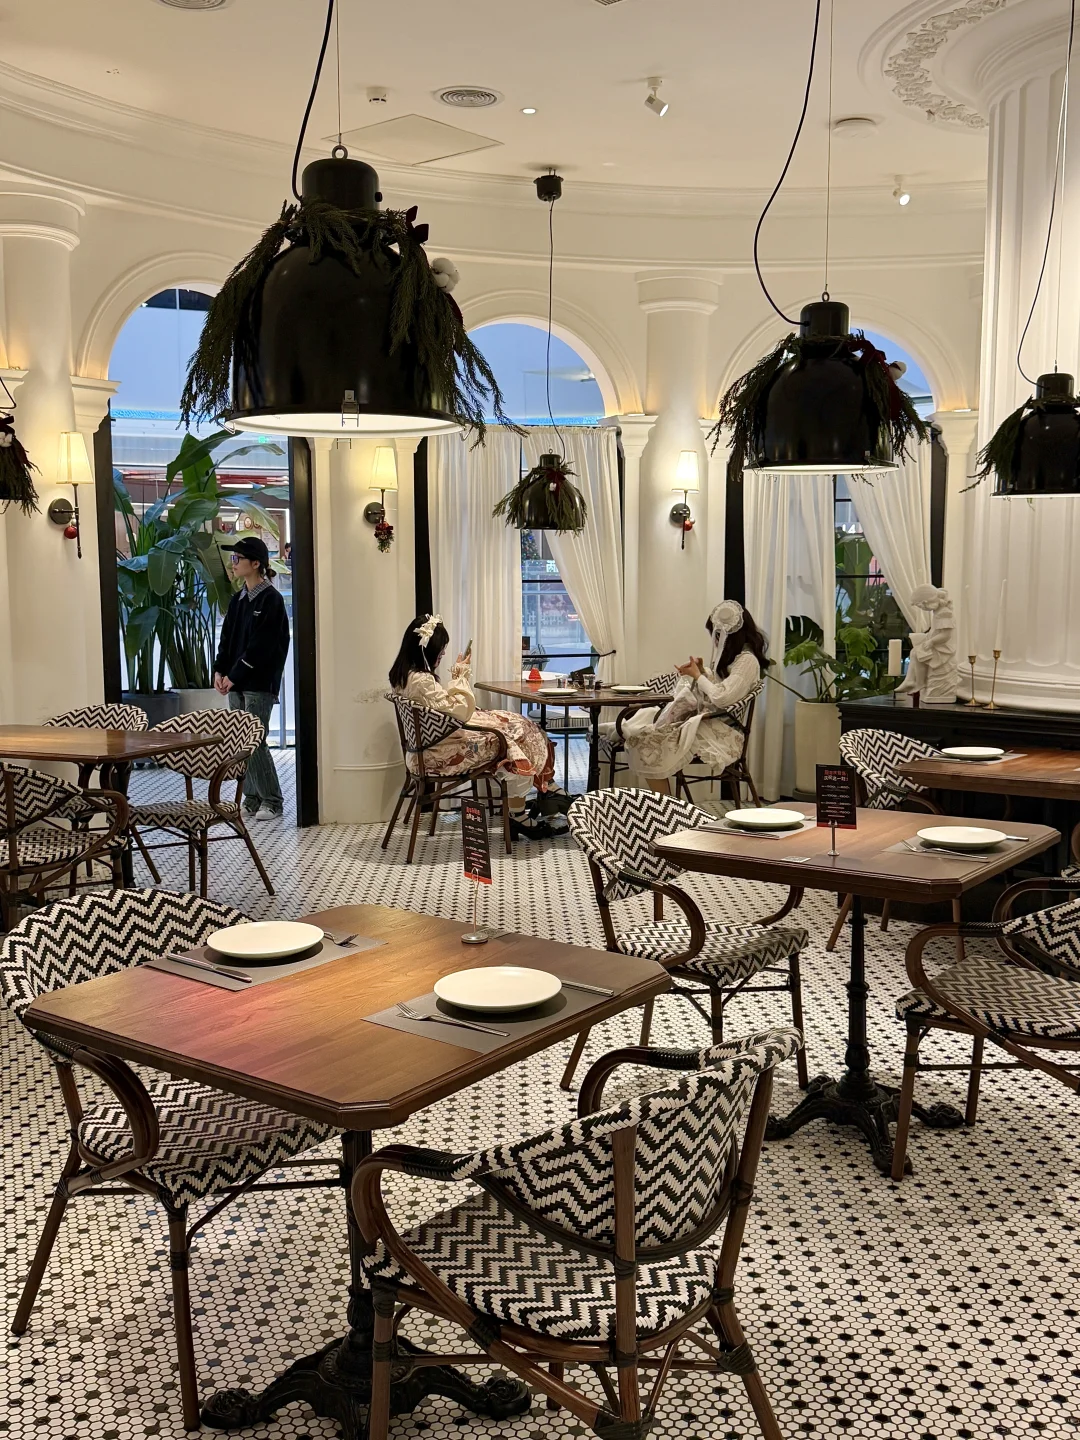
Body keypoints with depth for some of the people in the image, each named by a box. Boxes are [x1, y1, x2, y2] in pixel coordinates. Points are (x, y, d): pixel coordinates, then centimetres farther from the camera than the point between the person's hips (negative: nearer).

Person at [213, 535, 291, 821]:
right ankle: (251, 799, 16)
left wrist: (234, 676, -15)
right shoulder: (238, 599, 14)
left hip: (259, 683, -8)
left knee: (254, 743, -8)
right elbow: (227, 638, 14)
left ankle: (272, 802, 2)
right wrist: (220, 671, 0)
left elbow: (260, 646, -15)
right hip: (236, 682, 8)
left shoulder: (270, 600, -9)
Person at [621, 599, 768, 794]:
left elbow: (722, 697, -22)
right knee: (640, 733, -7)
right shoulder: (733, 656, 16)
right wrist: (702, 671, 5)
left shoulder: (747, 661, -14)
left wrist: (698, 676, -8)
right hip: (706, 719, 10)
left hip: (722, 730, -10)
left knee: (652, 742, -21)